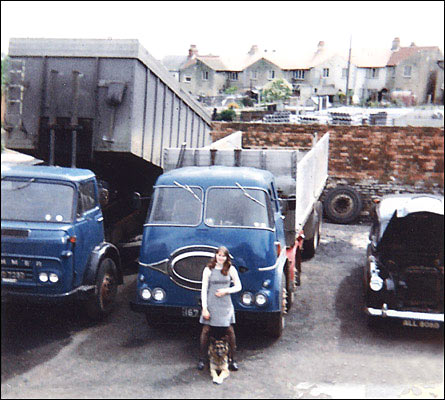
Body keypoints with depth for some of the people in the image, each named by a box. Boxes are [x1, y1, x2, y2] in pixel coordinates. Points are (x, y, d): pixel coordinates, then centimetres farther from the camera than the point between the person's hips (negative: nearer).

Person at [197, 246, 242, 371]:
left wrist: (226, 291, -9)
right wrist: (204, 308, -6)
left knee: (230, 331, -3)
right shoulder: (208, 270, 0)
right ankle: (201, 359, 14)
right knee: (206, 330, 0)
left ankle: (232, 360, 10)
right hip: (211, 304, -1)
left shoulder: (230, 269, 3)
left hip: (225, 304, 1)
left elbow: (238, 286, 8)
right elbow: (204, 289, 0)